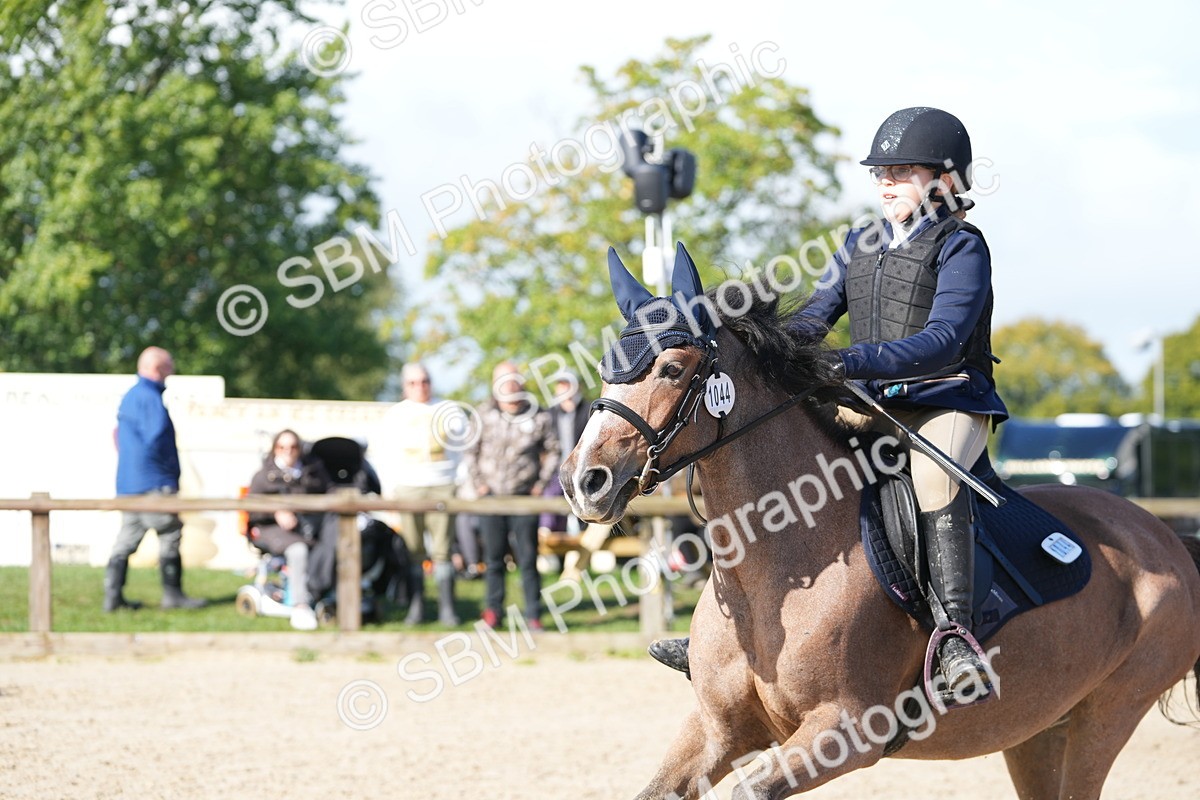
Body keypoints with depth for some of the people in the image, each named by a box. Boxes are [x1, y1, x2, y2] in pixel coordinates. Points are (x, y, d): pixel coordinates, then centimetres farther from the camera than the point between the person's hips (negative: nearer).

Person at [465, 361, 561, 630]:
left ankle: (533, 615, 4)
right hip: (491, 496, 1)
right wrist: (478, 483, 1)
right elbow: (471, 451, 10)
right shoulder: (484, 415, 2)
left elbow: (552, 451, 10)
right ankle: (493, 611, 15)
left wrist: (541, 483, 1)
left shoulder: (538, 417, 0)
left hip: (524, 497, -1)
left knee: (528, 558, -1)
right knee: (493, 557, 5)